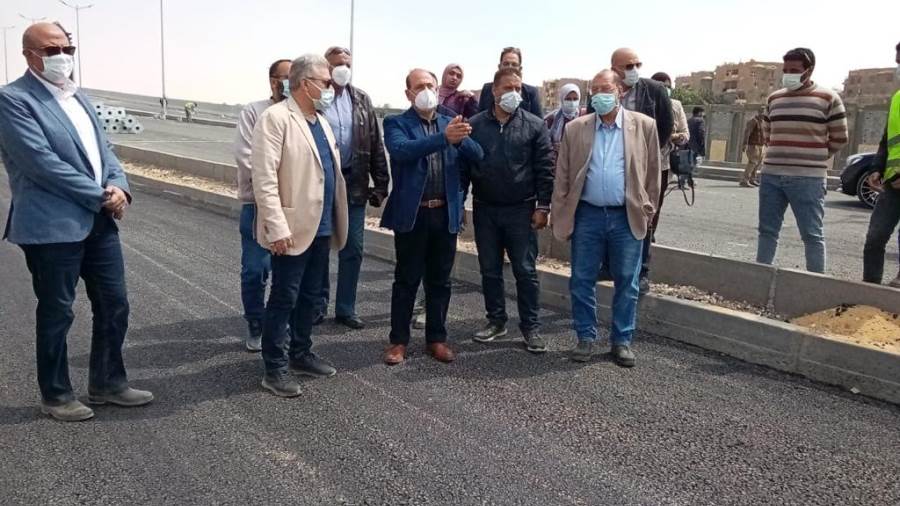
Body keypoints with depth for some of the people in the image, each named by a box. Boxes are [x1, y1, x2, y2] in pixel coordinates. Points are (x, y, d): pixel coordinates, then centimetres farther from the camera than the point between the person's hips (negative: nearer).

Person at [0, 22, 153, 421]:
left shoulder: (79, 97, 15)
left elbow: (103, 149, 14)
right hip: (53, 225, -7)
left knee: (114, 305, 12)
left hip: (99, 221, 7)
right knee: (57, 313, 7)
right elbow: (42, 162, -19)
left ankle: (108, 383, 29)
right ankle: (55, 395, 24)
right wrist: (102, 197, -15)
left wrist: (118, 186, -7)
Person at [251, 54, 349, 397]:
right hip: (294, 229, -8)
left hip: (321, 227, 8)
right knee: (284, 299, 0)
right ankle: (275, 369, 11)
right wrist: (278, 227, -24)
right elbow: (264, 177, -19)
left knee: (309, 296, 16)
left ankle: (300, 354, 30)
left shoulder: (321, 121, 15)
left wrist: (334, 222, 14)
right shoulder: (276, 118, -12)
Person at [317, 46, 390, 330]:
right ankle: (318, 304, 22)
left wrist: (380, 184, 2)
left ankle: (345, 308, 18)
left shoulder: (362, 100, 9)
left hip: (354, 185, 3)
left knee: (353, 249, 6)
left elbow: (375, 145, 8)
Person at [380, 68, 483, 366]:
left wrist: (460, 139, -23)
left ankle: (436, 338, 23)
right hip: (412, 213, -3)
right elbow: (401, 150, -22)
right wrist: (444, 138, -33)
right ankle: (399, 340, 17)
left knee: (439, 281, 11)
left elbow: (477, 156, -1)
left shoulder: (450, 123, 11)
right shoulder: (396, 123, -1)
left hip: (446, 214, 3)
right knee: (406, 280, 6)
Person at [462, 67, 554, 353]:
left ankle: (531, 326, 13)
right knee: (490, 270, 11)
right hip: (485, 210, 2)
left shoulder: (534, 126, -1)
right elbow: (463, 166, 5)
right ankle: (496, 321, 25)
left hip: (521, 211, -2)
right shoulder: (475, 125, 4)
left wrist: (543, 207, -7)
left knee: (526, 271, 3)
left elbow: (545, 169, -2)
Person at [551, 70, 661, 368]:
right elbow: (562, 177, 5)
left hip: (627, 218, 0)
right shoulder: (575, 128, 4)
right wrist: (560, 216, 2)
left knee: (626, 284, 7)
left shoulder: (644, 126, 2)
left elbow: (652, 173, 6)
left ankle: (622, 341, 21)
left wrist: (647, 212, 4)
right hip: (587, 215, 1)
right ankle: (586, 338, 20)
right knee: (582, 281, 6)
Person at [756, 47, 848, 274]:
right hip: (770, 176, 5)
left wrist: (813, 159, 8)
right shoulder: (774, 98, 11)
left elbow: (839, 138, 3)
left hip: (807, 179, -5)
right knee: (767, 230, 10)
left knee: (812, 234, 0)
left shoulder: (828, 98, -2)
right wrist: (783, 155, 15)